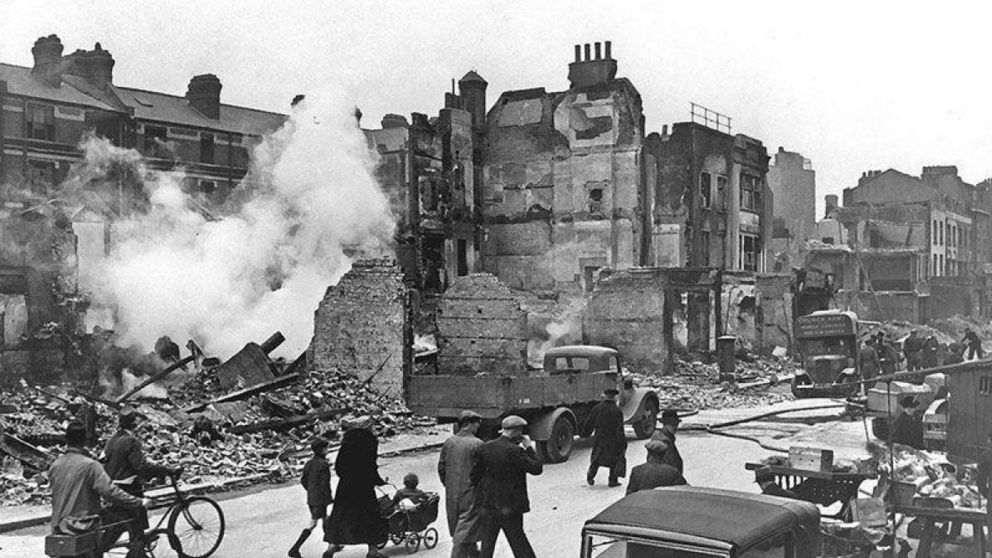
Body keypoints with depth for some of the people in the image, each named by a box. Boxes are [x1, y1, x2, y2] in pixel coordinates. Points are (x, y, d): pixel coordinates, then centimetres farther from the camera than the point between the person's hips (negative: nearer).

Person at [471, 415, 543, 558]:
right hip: (510, 508, -5)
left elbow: (475, 476, 2)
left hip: (488, 505, 5)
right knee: (519, 543, 8)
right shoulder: (515, 451, -20)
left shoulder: (484, 448, 0)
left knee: (487, 546, 14)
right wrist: (529, 448, -4)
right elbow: (537, 468, -14)